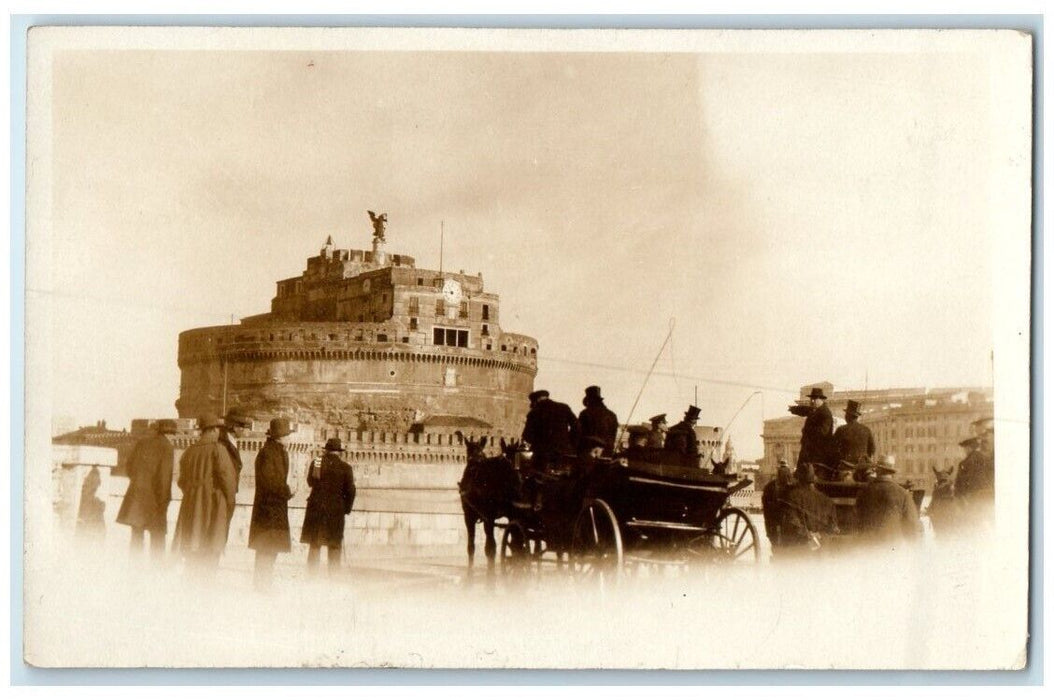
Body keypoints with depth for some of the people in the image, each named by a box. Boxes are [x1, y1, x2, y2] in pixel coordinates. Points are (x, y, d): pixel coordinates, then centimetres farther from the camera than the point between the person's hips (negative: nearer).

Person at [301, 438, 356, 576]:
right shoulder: (345, 467, -5)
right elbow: (350, 491, -4)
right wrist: (346, 509, 8)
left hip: (316, 508, 2)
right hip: (336, 510, -2)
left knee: (314, 545, 8)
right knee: (334, 546, 5)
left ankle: (312, 574, 8)